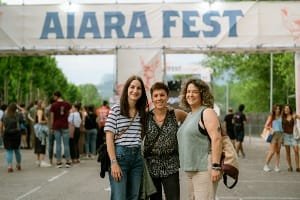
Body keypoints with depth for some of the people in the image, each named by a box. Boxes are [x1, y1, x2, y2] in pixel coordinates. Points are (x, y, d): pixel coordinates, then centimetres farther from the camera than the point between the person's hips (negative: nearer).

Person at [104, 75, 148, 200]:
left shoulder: (143, 112, 11)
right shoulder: (116, 109, -3)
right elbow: (109, 138, -7)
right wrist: (114, 162, -14)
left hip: (137, 157, 5)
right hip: (120, 155, -5)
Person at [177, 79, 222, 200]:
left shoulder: (207, 112, -8)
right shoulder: (189, 115, 18)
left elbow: (216, 139, -18)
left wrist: (216, 166, -24)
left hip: (205, 168, -9)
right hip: (190, 169, 9)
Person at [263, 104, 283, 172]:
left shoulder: (281, 116, 10)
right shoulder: (271, 116, 2)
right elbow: (266, 125, -1)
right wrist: (271, 128, -15)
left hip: (280, 134, 3)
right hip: (274, 134, -3)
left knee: (278, 151, 4)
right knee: (272, 151, -8)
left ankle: (277, 166, 8)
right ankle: (266, 165, 3)